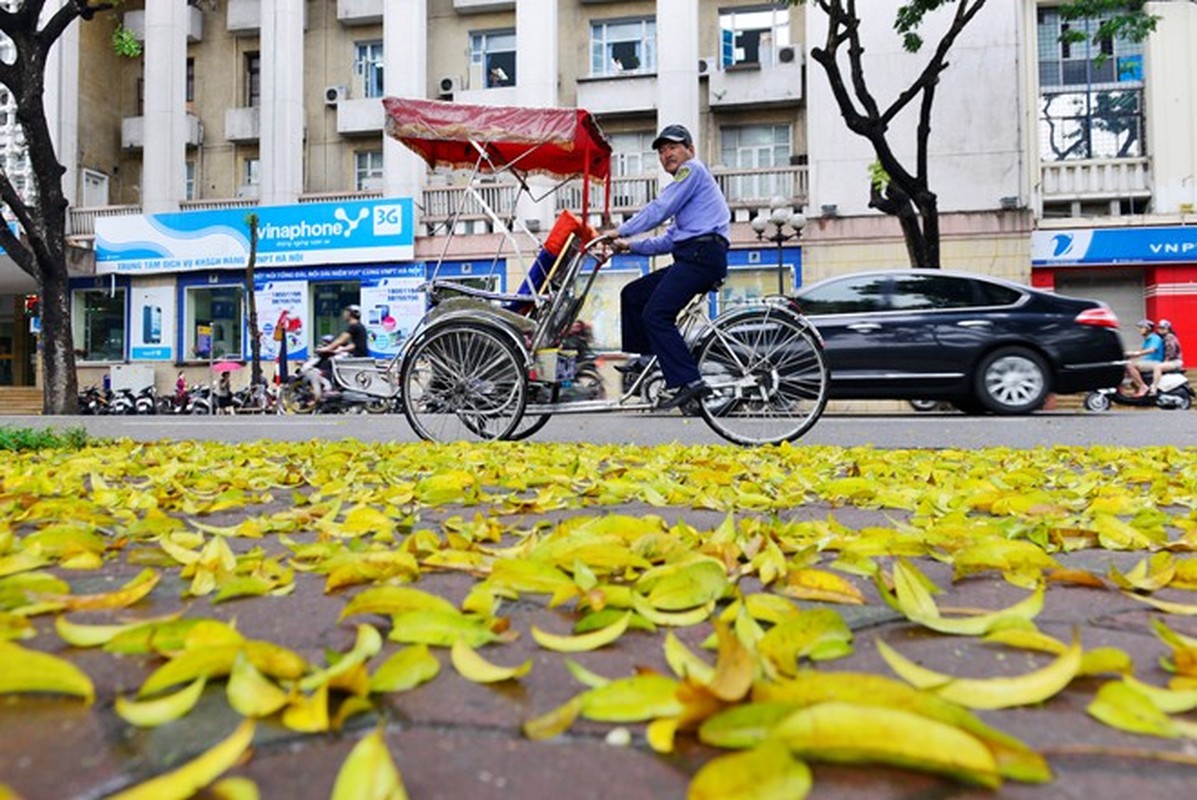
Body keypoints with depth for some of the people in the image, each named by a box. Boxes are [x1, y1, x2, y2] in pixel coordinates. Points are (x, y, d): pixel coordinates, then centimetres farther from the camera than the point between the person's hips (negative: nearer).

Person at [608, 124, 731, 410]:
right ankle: (644, 358, 15)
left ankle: (689, 382, -23)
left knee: (656, 314, -20)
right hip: (691, 258, 10)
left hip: (702, 255, -10)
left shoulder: (693, 169, 3)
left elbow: (659, 209, -9)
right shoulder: (685, 183, 32)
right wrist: (631, 245, 19)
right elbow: (668, 241, 26)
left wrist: (621, 231, -1)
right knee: (632, 295, 11)